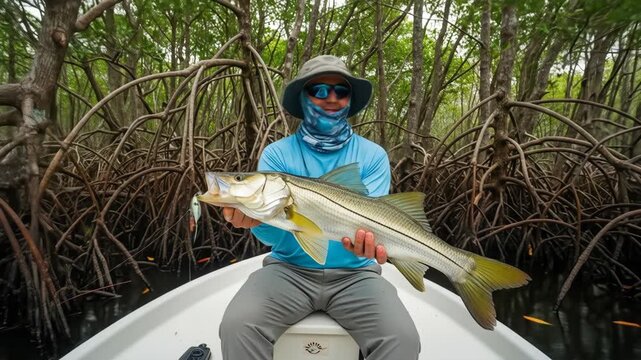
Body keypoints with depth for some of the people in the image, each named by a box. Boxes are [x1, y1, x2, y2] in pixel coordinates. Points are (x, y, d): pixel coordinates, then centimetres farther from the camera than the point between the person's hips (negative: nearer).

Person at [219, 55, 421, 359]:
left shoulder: (373, 156, 0)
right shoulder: (276, 154, -1)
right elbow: (274, 234, -9)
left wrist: (367, 241, -32)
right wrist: (256, 219, -33)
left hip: (354, 273, 1)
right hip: (289, 269, 0)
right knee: (237, 326, -24)